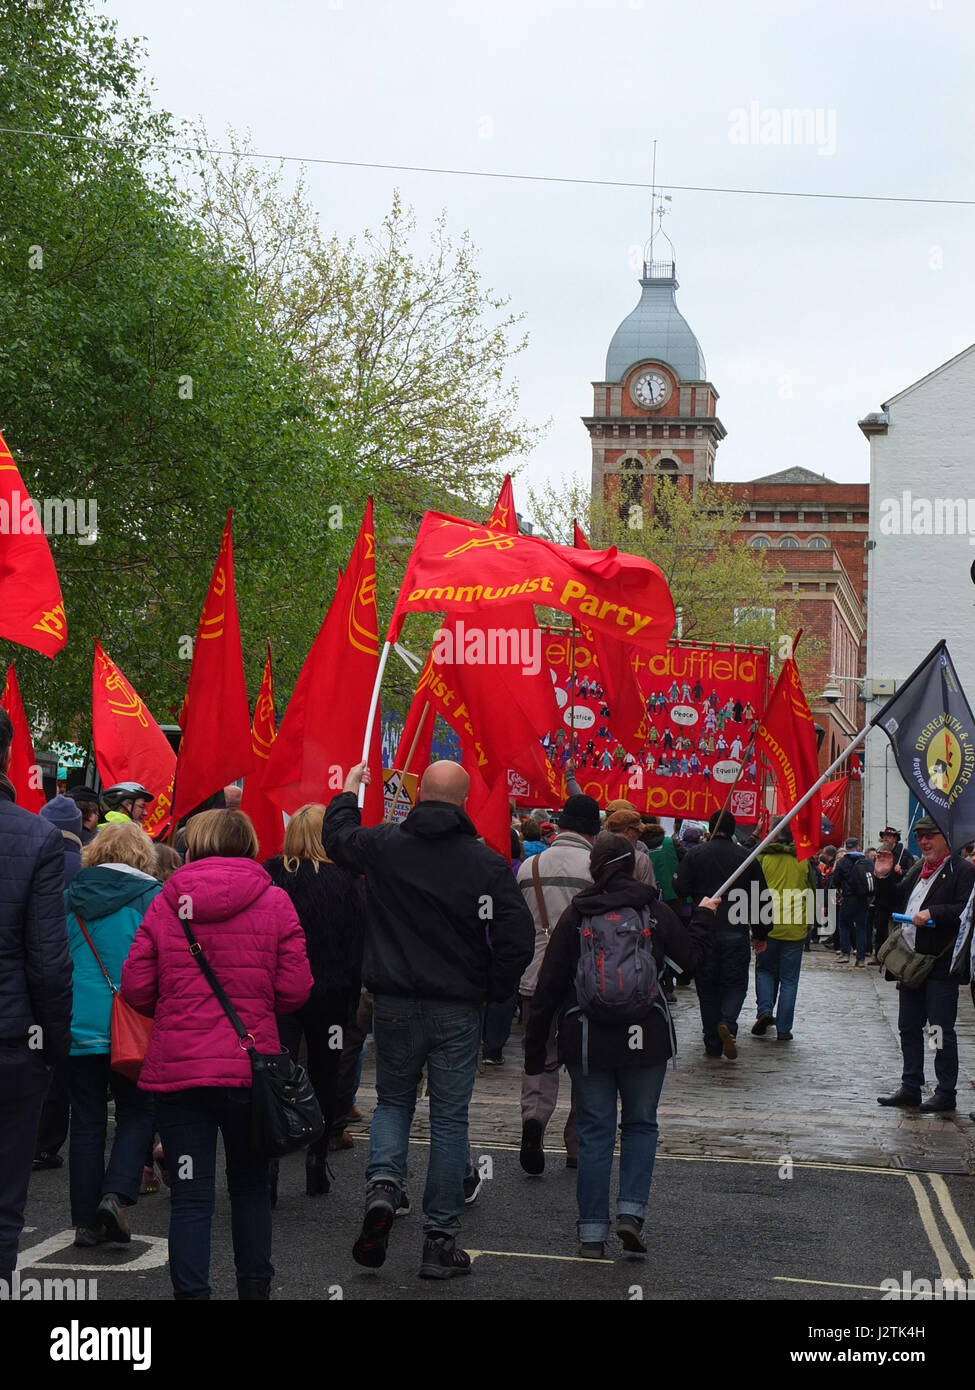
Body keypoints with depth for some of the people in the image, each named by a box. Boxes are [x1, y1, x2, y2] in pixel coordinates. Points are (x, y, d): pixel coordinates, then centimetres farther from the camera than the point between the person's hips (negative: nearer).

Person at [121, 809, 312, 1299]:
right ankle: (254, 1286, 26)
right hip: (250, 1068, 1)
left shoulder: (164, 904, 0)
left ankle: (191, 1293, 2)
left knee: (190, 1196, 3)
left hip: (175, 1070, 0)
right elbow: (295, 990, -4)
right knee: (250, 1184, 18)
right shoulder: (274, 902, -2)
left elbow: (136, 988, -1)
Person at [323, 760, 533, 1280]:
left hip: (394, 1003, 1)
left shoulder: (382, 845, -3)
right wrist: (493, 991, 5)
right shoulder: (488, 864, -8)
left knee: (392, 1100, 21)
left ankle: (383, 1184, -6)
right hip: (457, 1010, -1)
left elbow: (337, 834, 19)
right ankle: (441, 1240, 10)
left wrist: (349, 791, 37)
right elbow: (516, 939, -11)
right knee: (449, 1119, 7)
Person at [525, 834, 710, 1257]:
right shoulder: (654, 911, -2)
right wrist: (703, 916, 28)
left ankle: (592, 1233, 7)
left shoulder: (575, 916, -2)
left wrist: (535, 1048, 5)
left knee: (594, 1132, 7)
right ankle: (631, 1211, 0)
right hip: (645, 1039, 0)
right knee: (640, 1125, 16)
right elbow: (690, 956, 10)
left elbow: (549, 986, -2)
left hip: (587, 1040, 0)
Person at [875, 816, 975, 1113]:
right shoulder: (916, 870, 17)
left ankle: (946, 1093, 8)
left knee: (942, 1031, -1)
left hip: (940, 963, -8)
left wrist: (933, 914, -24)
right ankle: (910, 1088, 22)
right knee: (909, 1028, 13)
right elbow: (895, 904, 22)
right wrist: (882, 878, 8)